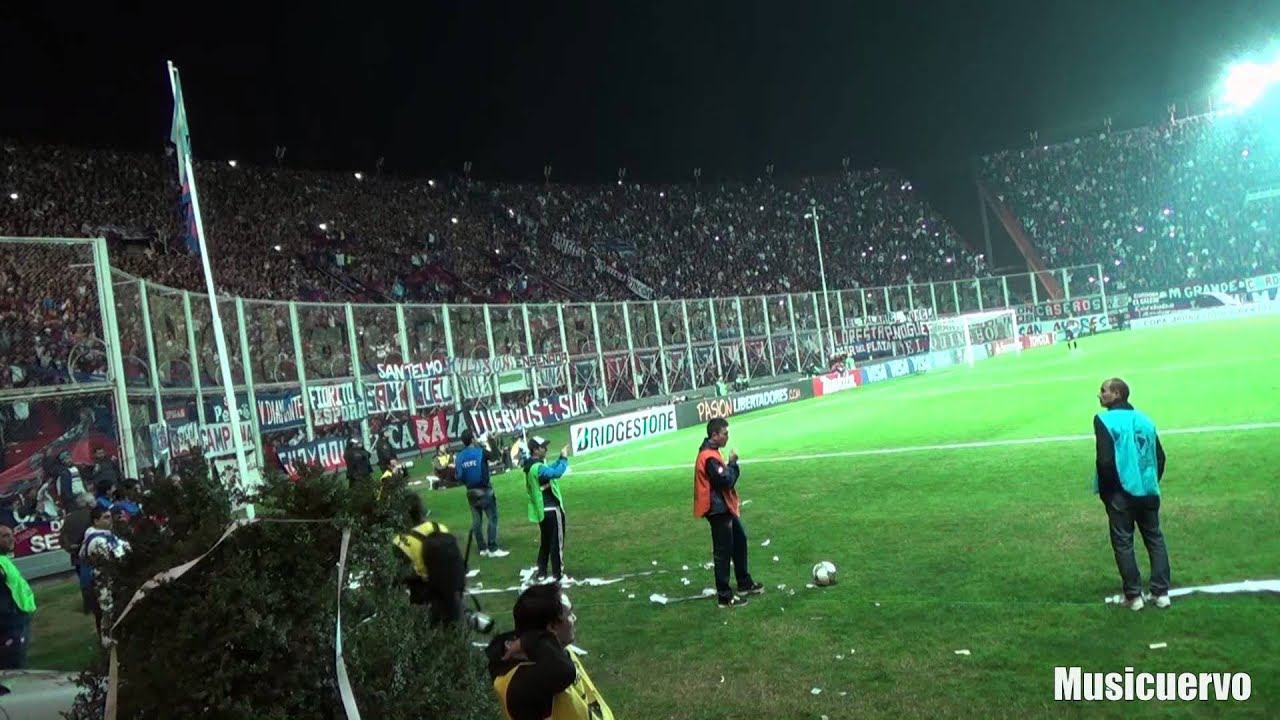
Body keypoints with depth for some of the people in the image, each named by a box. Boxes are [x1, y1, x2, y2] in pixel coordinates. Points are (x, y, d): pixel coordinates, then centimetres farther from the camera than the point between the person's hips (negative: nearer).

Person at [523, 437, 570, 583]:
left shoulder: (531, 466, 8)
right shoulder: (538, 468, -24)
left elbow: (550, 469, 18)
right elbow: (556, 473, -38)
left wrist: (561, 458, 8)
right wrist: (564, 459, -25)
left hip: (541, 510, 10)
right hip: (552, 509, -10)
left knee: (545, 541, 19)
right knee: (556, 542, -1)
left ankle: (541, 573, 23)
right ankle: (559, 575, 4)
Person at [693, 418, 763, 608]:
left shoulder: (712, 452, 10)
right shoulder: (709, 457, -23)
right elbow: (726, 481, -24)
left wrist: (730, 465, 1)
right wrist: (732, 463, -13)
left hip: (726, 507, 11)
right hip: (718, 510, -11)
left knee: (740, 541, 21)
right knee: (723, 552, -4)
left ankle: (745, 583, 35)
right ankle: (725, 596, 4)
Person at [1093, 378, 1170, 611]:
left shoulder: (1104, 420, -10)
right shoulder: (1145, 419, 8)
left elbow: (1105, 461, -16)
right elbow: (1160, 456, 10)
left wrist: (1105, 491, -4)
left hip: (1121, 494, -5)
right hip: (1148, 491, 5)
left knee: (1123, 543, 5)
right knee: (1155, 539, 14)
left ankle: (1133, 595, 7)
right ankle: (1161, 592, 15)